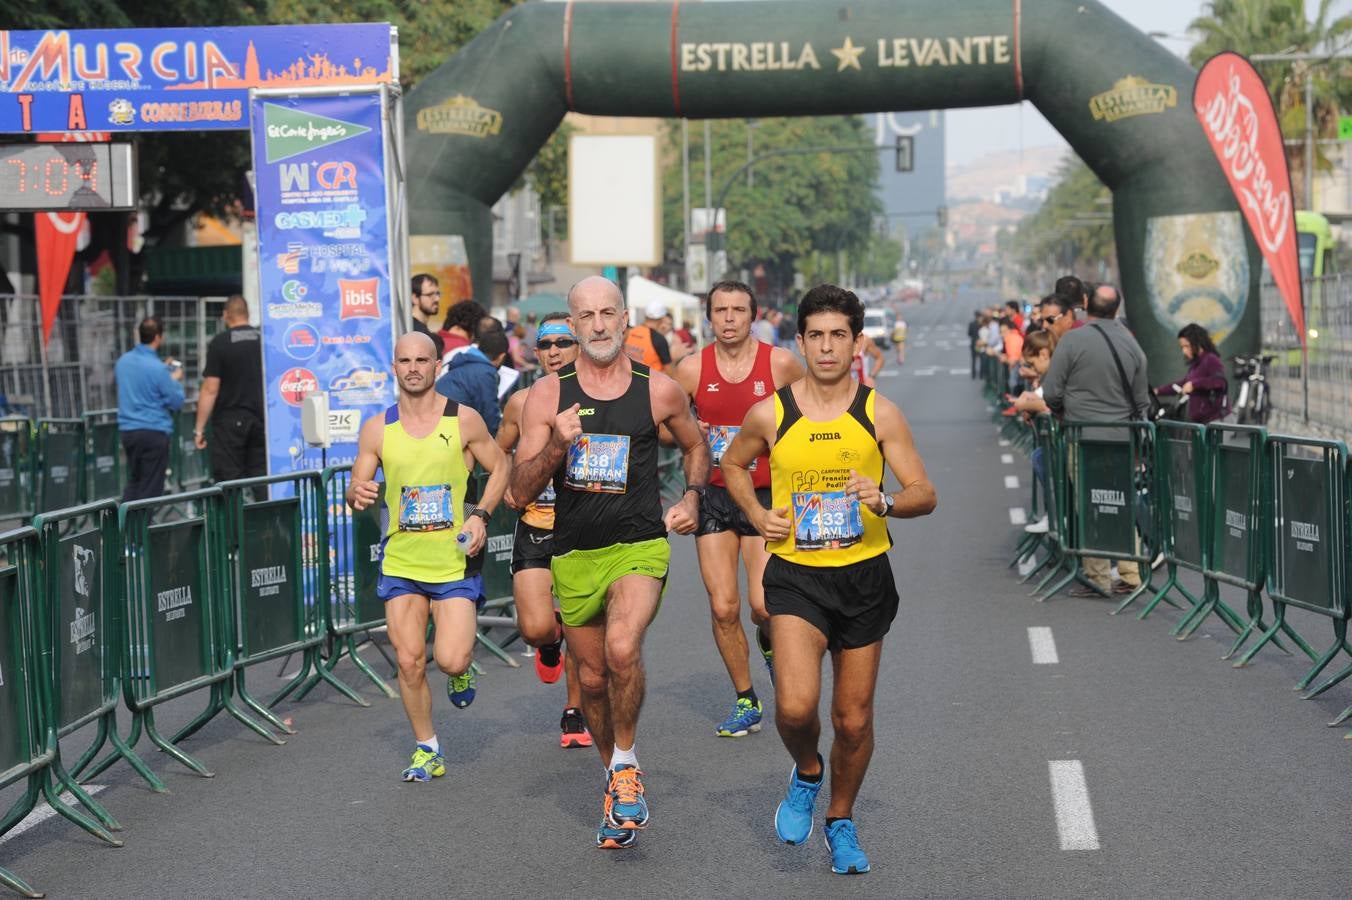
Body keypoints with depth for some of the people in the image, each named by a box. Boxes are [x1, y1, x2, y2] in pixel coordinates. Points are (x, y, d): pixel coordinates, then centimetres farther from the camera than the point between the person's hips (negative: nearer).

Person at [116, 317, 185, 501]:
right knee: (150, 487, 1)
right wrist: (176, 381, 8)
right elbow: (177, 403, -9)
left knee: (133, 481, 17)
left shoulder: (122, 361, 5)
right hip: (154, 431, -6)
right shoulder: (157, 368, -16)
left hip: (127, 429, 6)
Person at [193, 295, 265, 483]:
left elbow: (210, 389, -9)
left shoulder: (219, 343, -6)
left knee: (228, 481, -1)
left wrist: (199, 428, -5)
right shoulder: (264, 340, 5)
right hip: (261, 417, 3)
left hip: (229, 421, -3)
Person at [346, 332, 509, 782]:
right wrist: (358, 494, -21)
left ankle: (461, 670, 26)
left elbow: (501, 467, 6)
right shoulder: (376, 429, 0)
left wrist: (481, 514, -8)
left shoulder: (464, 420, -5)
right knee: (409, 661, 0)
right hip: (401, 563, 2)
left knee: (450, 660, -12)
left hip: (455, 562, -2)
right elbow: (356, 489, 3)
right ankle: (427, 749, 19)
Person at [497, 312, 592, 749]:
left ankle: (575, 713, 28)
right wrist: (507, 488, 0)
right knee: (536, 628, -14)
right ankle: (551, 643, 24)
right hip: (534, 531, 1)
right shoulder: (522, 402, 2)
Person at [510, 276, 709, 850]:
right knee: (593, 679, 12)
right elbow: (521, 489, -5)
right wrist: (557, 445, -22)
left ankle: (626, 761, -4)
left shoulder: (659, 390, 0)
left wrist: (691, 497, 4)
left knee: (622, 648, -28)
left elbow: (696, 445, 21)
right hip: (574, 554, 2)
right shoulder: (547, 395, -2)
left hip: (639, 547, -2)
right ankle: (616, 781, 35)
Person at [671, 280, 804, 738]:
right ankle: (746, 702, 17)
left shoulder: (781, 363, -5)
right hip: (714, 497, 2)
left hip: (767, 497, -2)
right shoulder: (691, 368, -1)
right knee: (723, 607, -1)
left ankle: (769, 643, 26)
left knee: (763, 604, -13)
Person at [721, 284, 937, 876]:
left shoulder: (879, 414, -5)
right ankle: (806, 774, 14)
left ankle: (841, 821, 34)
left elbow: (925, 495, -4)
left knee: (854, 719, 9)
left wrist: (883, 501, -25)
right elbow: (732, 465, 16)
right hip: (795, 575, -1)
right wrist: (757, 515, -1)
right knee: (795, 705, -21)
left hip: (864, 577, 1)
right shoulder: (770, 414, -4)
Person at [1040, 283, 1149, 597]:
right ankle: (1129, 575, 12)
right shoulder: (1132, 346, 4)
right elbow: (1142, 401, 11)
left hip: (1084, 438, -4)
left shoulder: (1072, 341, -10)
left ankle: (1098, 577, 4)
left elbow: (1051, 392, -7)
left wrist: (1064, 413, 12)